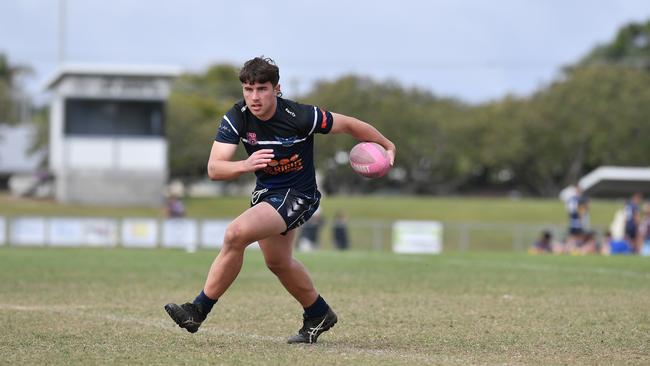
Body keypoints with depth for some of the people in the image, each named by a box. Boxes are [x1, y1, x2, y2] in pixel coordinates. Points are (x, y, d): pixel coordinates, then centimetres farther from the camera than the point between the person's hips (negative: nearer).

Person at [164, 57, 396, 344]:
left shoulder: (300, 116, -27)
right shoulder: (236, 118, -16)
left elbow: (348, 125, -12)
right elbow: (214, 169, -22)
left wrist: (388, 147, -1)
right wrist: (245, 165, -43)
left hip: (298, 196, -7)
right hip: (266, 191, 7)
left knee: (236, 234, -26)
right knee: (278, 262, 24)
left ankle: (199, 310, -15)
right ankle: (318, 315, 49)